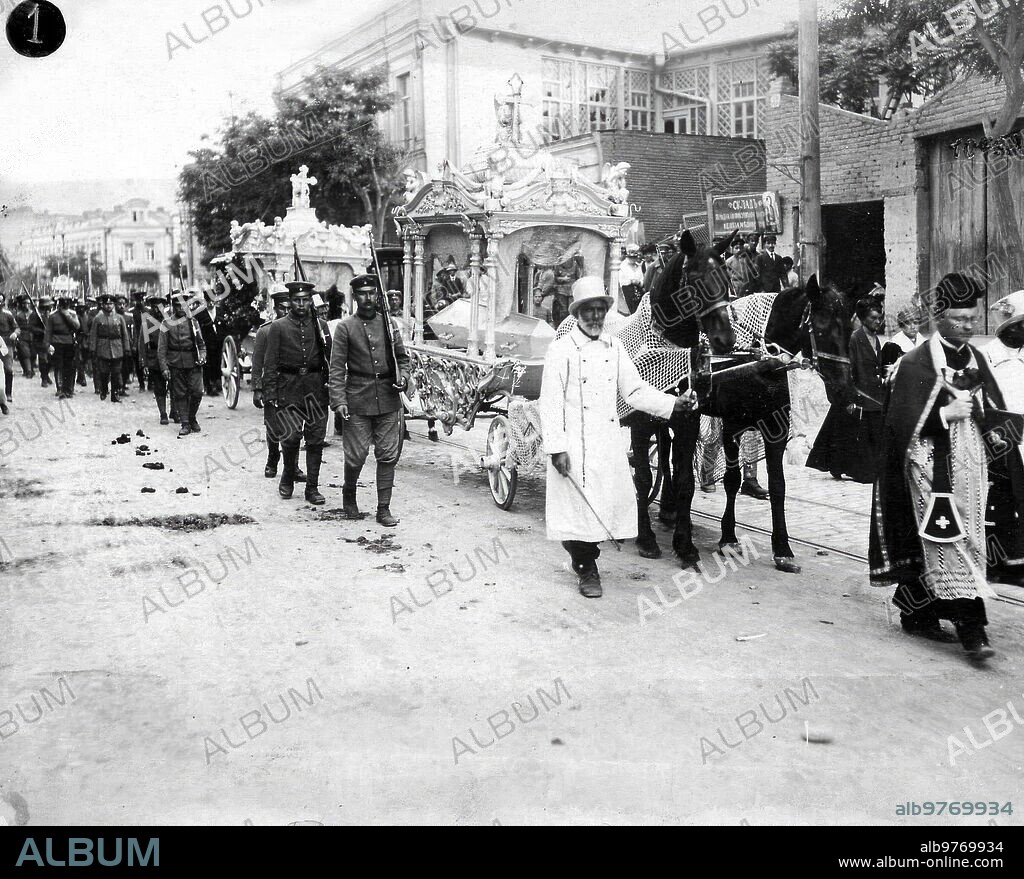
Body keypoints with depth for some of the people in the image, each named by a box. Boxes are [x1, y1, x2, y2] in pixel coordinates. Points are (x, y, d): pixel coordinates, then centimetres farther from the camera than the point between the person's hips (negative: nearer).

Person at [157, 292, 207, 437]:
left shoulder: (193, 321, 9)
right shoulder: (167, 324, 3)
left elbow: (201, 343, 15)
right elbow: (161, 348, 1)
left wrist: (202, 356, -3)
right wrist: (164, 368, -6)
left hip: (193, 364, 1)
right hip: (175, 365, -1)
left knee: (197, 391, -8)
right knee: (180, 395, 2)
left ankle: (192, 418, 15)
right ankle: (185, 424, 10)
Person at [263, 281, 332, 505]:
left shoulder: (321, 326, 10)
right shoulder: (278, 327, 3)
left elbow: (330, 359, 12)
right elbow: (270, 364, 0)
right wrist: (270, 394, -7)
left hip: (317, 388, 2)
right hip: (289, 388, -2)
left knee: (316, 440, 2)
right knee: (291, 436, -5)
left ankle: (312, 488, 11)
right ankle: (288, 477, 21)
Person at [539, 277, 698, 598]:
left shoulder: (614, 347, 11)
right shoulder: (561, 349, -6)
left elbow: (635, 390, 11)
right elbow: (551, 402, -9)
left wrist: (673, 403, -2)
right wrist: (556, 447, -16)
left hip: (609, 444, 5)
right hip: (575, 445, -5)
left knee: (616, 500, 7)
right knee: (580, 503, 0)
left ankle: (577, 545, 32)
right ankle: (586, 571, 19)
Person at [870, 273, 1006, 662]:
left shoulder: (976, 359, 11)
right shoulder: (916, 363, -9)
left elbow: (996, 409, 19)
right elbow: (901, 422, -12)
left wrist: (981, 412, -2)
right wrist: (946, 414, -17)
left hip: (969, 466, 6)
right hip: (933, 466, -6)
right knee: (950, 542, -8)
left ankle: (917, 612, 26)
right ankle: (970, 627, -6)